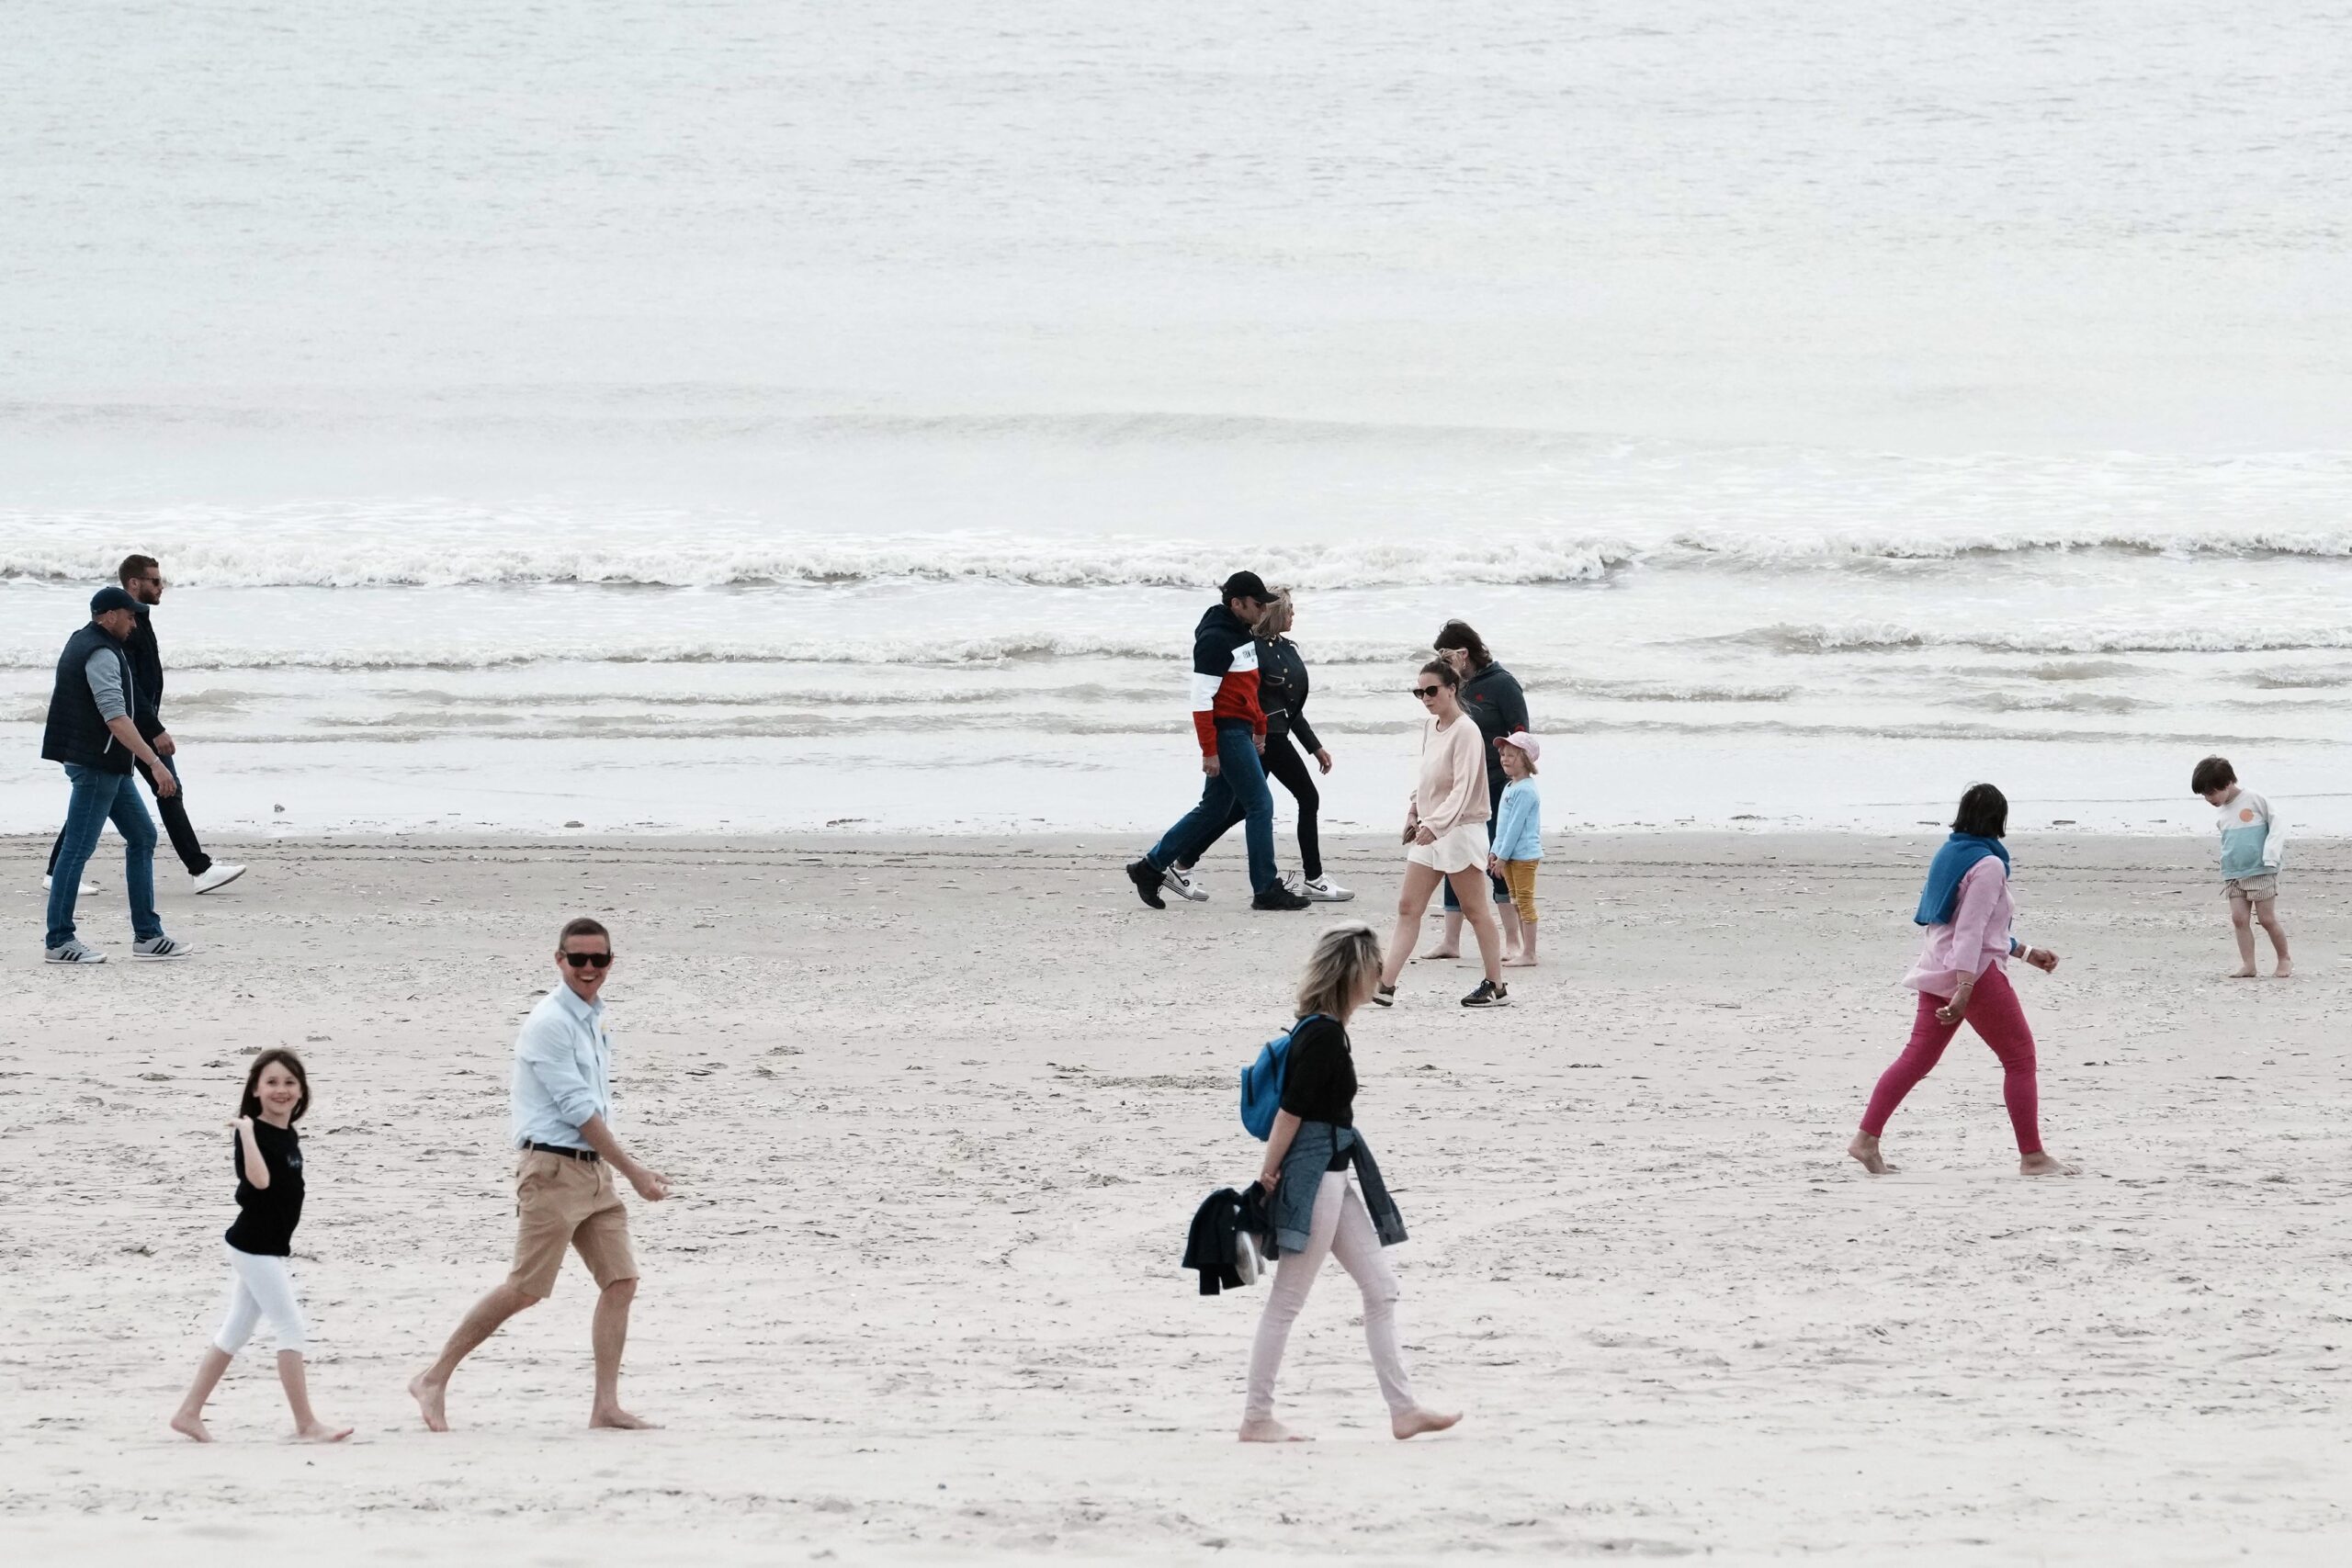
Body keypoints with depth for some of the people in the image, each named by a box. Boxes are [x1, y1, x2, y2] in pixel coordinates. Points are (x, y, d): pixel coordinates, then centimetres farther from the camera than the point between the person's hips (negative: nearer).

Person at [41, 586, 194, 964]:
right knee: (78, 848, -6)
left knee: (142, 837, 12)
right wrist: (155, 763, -29)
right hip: (95, 763, -11)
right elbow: (116, 718, -26)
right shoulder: (101, 655, -17)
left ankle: (147, 935, 13)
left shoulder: (81, 643, 16)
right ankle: (58, 940, -2)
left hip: (108, 766, 11)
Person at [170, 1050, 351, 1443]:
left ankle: (189, 1413, 19)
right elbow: (260, 1180, -33)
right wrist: (247, 1132, -33)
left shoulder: (290, 1137, 10)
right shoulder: (251, 1134, -16)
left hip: (269, 1248, 9)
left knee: (235, 1333, 13)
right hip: (253, 1245, -9)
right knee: (291, 1329, -8)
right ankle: (307, 1424, -5)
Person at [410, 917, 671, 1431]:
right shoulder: (550, 1023, -14)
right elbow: (577, 1109, -16)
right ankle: (434, 1380, 0)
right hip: (553, 1168, -9)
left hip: (594, 1171, 9)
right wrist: (633, 1171, -14)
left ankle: (606, 1405, 2)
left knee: (620, 1280, 1)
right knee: (526, 1288, -9)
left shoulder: (593, 1019, 15)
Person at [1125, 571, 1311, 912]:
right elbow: (1201, 698, -19)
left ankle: (1150, 867, 21)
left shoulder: (1242, 634, 14)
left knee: (1214, 810, 14)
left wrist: (1259, 727, 24)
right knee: (1260, 804, -8)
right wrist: (1209, 751, -21)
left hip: (1240, 731, 10)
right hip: (1226, 732, -10)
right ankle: (1266, 890, -4)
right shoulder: (1215, 639, -16)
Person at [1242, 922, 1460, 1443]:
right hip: (1314, 1175, -10)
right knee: (1287, 1299, -1)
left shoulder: (1323, 1030, 11)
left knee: (1381, 1289, 11)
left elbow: (1298, 1106, 14)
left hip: (1336, 1175, 10)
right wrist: (1270, 1176, -14)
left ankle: (1403, 1409, 14)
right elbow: (1290, 1110, -19)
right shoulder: (1323, 1035, -18)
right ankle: (1257, 1418, 6)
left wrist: (1275, 1174, 14)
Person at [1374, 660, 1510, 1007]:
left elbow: (1462, 788, -22)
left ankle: (1496, 987, 8)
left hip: (1460, 830, -8)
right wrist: (1414, 812, 15)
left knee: (1475, 909, -1)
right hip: (1429, 831, 8)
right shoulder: (1430, 725, 11)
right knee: (1408, 907, 2)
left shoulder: (1465, 731, -15)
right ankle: (1385, 984, -1)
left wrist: (1436, 824, -30)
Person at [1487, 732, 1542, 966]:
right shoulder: (1510, 788, 13)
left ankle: (1528, 953, -4)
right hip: (1509, 855, 10)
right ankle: (1514, 947, 22)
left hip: (1524, 855, -10)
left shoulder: (1525, 791, -17)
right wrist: (1495, 853, 14)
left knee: (1524, 901, -6)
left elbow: (1516, 826, -19)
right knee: (1517, 901, 15)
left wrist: (1503, 856, -18)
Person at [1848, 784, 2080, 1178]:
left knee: (1918, 1057, 9)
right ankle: (2032, 1156, 0)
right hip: (1976, 972, -9)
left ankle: (1866, 1139, 3)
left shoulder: (1950, 856, 15)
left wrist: (2025, 952, 26)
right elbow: (1970, 931, -21)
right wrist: (1964, 991, -26)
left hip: (1937, 970, 9)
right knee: (2020, 1057, 0)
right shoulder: (1988, 865, -13)